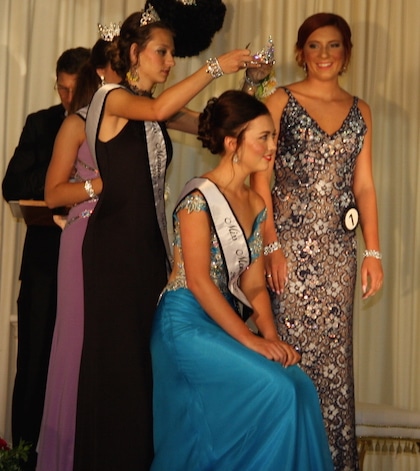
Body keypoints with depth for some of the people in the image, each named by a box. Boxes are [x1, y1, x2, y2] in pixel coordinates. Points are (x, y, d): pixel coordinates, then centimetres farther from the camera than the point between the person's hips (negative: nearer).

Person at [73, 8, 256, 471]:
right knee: (118, 350, -4)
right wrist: (215, 66, -24)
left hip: (150, 238, 7)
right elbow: (158, 111, -27)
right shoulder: (111, 97, -7)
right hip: (114, 240, -7)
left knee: (147, 348, 7)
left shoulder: (157, 105, 16)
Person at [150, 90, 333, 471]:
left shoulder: (257, 206, 12)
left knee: (300, 387, -12)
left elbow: (254, 286, 9)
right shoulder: (199, 198, -12)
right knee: (277, 389, -22)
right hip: (187, 321, -7)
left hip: (225, 321, 7)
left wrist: (271, 335, -8)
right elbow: (198, 281, -18)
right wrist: (249, 340, -22)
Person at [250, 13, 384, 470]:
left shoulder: (359, 111, 12)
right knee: (292, 350, -3)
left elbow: (363, 185, 12)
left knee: (335, 355, 6)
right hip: (291, 244, -3)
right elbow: (260, 179, -3)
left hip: (339, 248, 3)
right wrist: (270, 245, -11)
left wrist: (373, 251, 5)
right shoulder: (281, 102, 1)